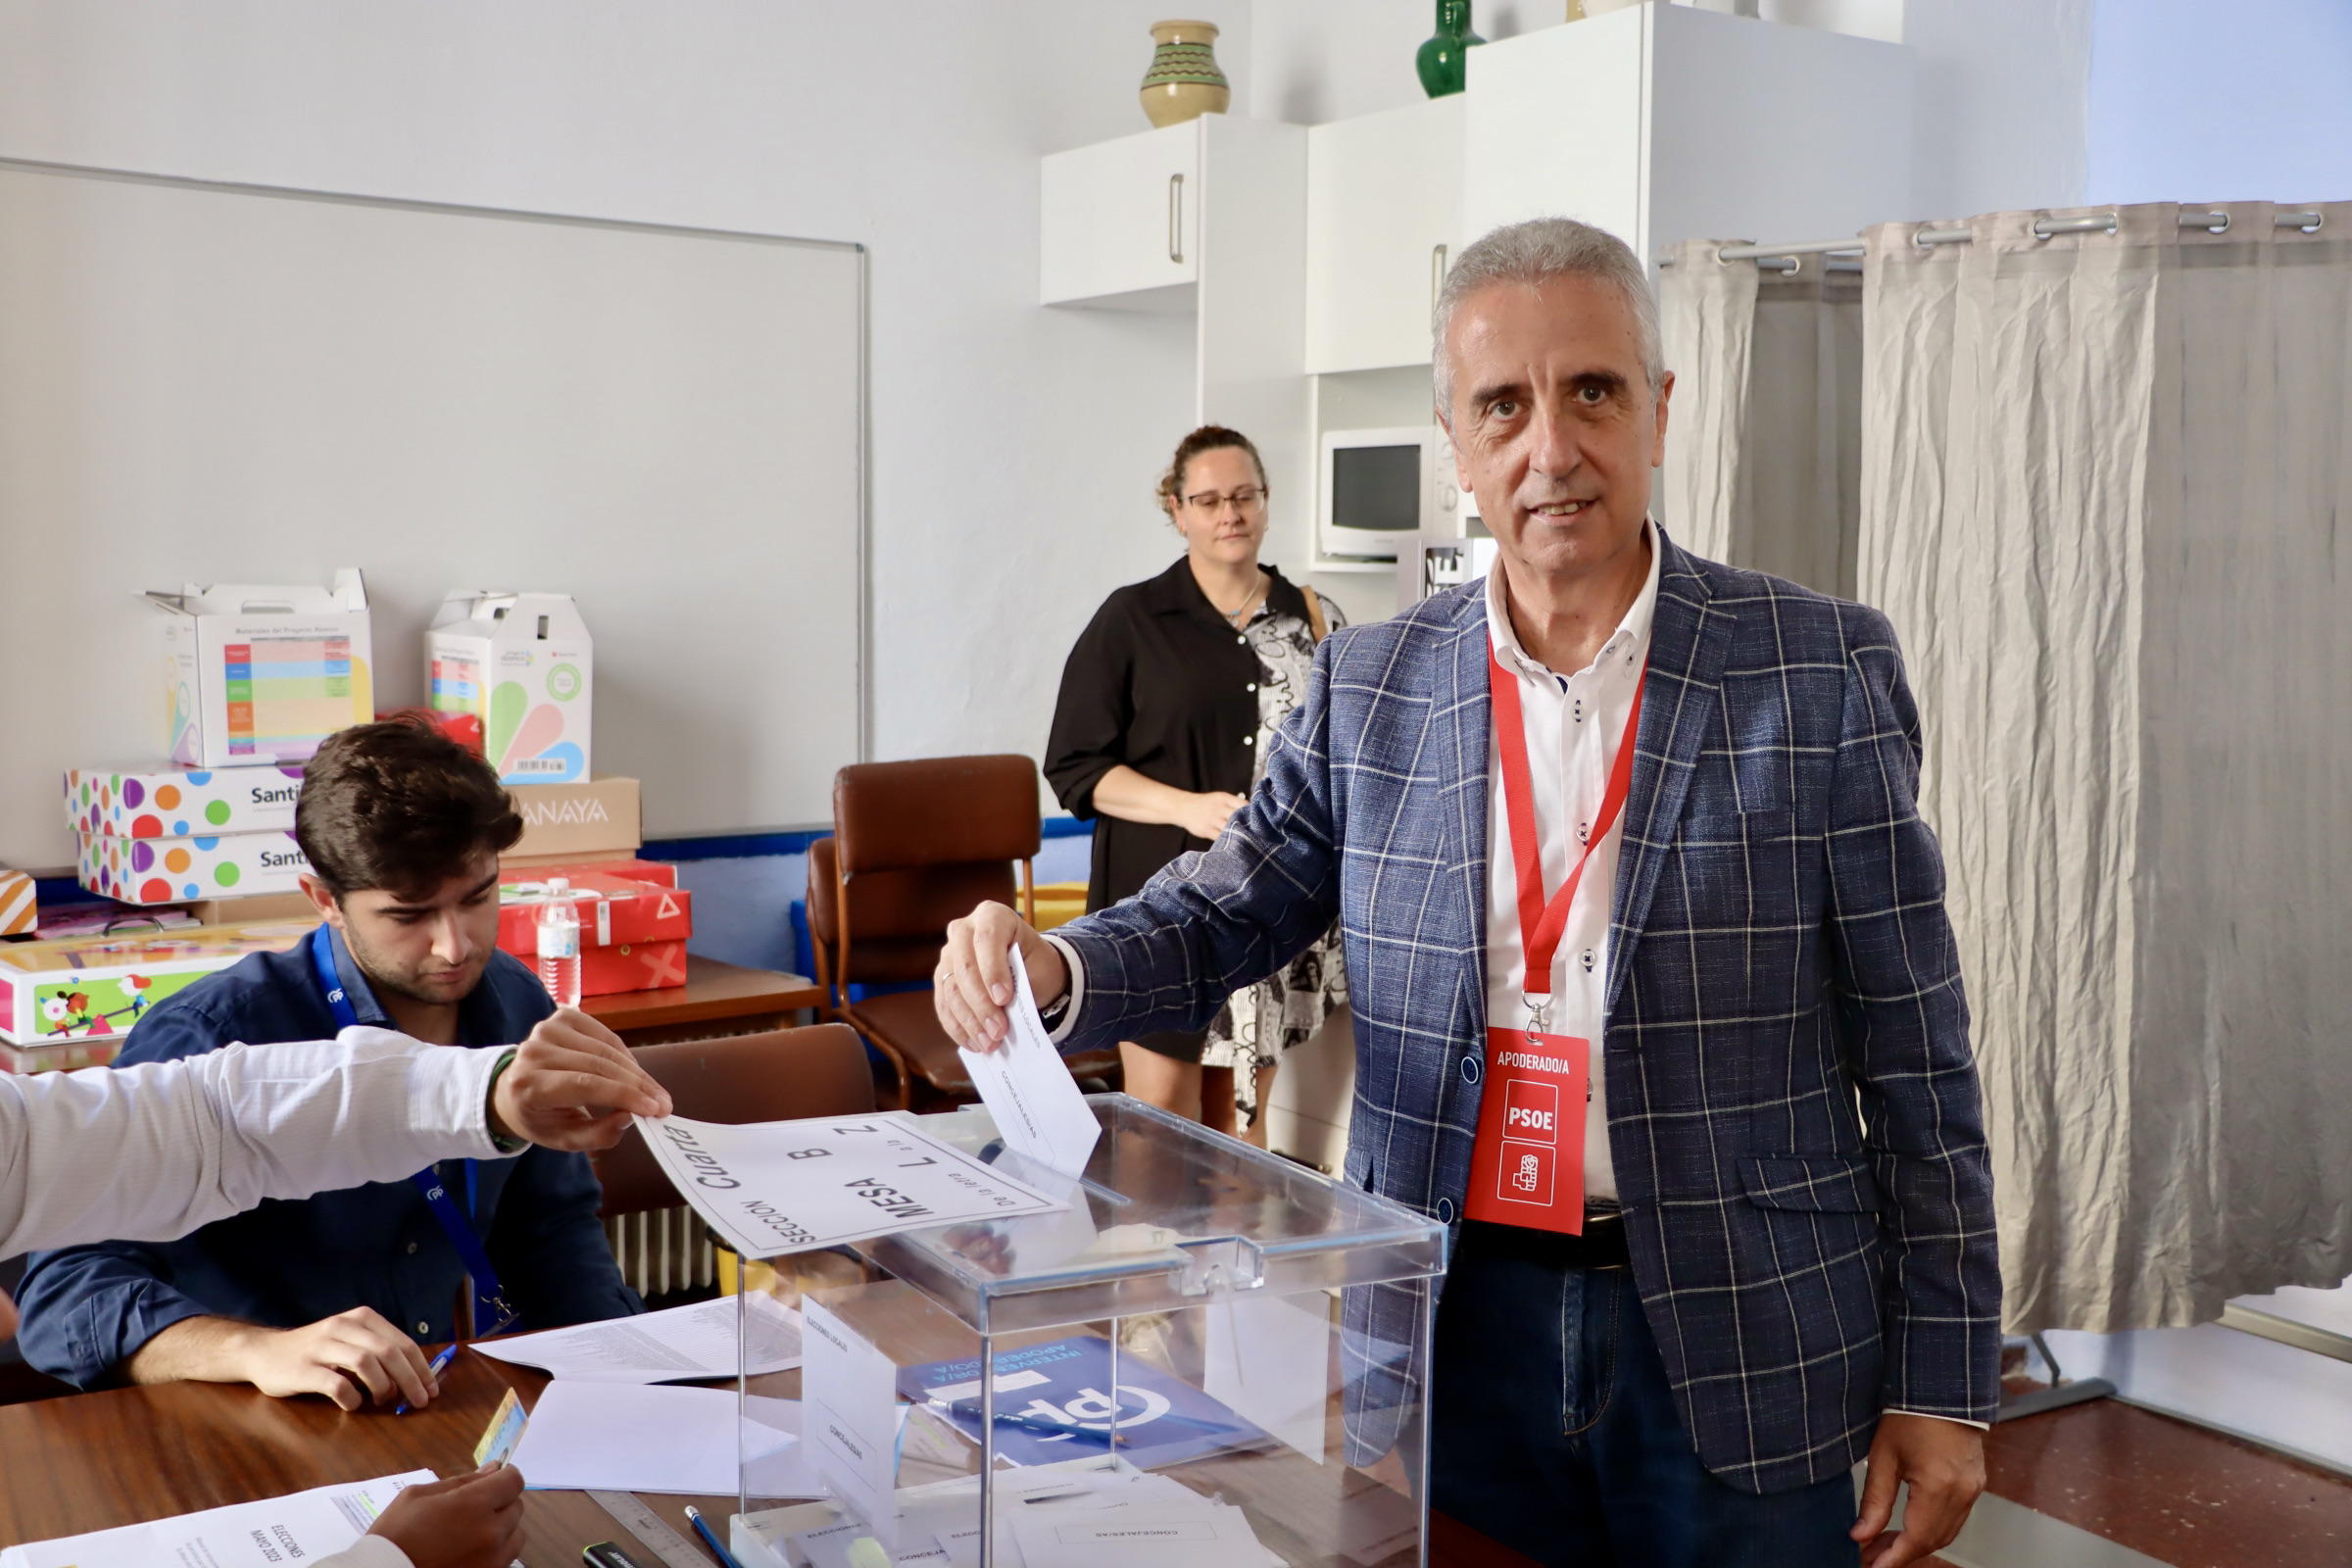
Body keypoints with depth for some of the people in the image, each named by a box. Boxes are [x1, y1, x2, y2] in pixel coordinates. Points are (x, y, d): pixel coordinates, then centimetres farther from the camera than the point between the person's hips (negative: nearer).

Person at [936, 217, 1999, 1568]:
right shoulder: (1372, 690, 2)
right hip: (1453, 1332, 2)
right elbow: (1226, 911, 6)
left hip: (1740, 1354, -1)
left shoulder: (1823, 675, -5)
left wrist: (1943, 1379, -4)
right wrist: (1052, 972, -17)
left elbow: (1913, 1051, -4)